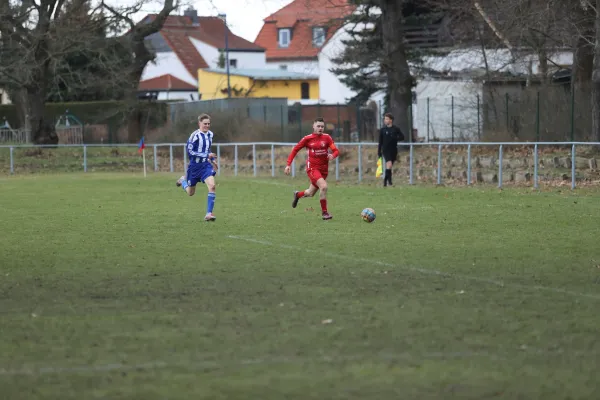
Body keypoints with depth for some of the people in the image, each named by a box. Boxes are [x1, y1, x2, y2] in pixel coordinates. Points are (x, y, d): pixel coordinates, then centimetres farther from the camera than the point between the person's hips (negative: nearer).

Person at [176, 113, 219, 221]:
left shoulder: (210, 134, 5)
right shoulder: (195, 135, -17)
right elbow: (190, 151, -20)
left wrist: (212, 160, 15)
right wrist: (207, 155, -23)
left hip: (206, 165, 4)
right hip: (195, 166, -4)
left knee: (212, 186, -21)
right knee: (190, 193, 13)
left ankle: (209, 214, -18)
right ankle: (183, 180, 49)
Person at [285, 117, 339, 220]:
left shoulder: (327, 138, -1)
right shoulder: (307, 139, -5)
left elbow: (336, 151, -4)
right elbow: (295, 149, 3)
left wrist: (332, 155, -29)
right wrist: (288, 164, -3)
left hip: (324, 168, 4)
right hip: (312, 168, -4)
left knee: (311, 193, 15)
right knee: (323, 186, -26)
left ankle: (298, 195, 50)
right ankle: (324, 212, -12)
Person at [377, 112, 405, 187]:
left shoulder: (396, 129, 1)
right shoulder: (382, 129, 2)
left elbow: (402, 137, 2)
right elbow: (380, 141, 5)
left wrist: (395, 138, -17)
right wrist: (379, 152, 4)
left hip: (393, 150, 1)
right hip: (386, 150, -1)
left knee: (389, 167, 7)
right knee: (389, 164, -21)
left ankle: (385, 181, 21)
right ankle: (389, 180, -13)